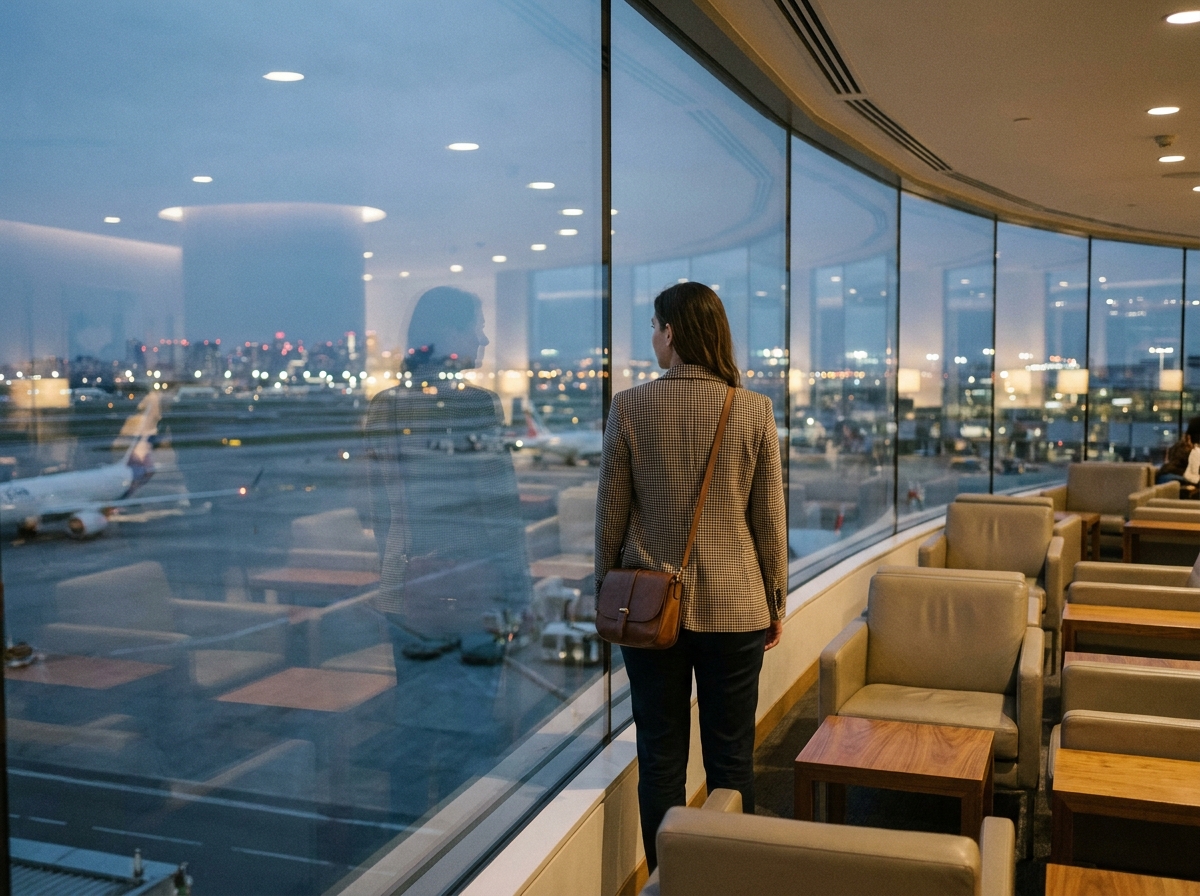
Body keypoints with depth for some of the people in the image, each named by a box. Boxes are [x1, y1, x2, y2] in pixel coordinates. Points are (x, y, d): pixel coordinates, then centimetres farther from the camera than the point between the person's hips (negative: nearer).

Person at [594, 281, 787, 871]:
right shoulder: (754, 410, -5)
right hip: (734, 607, 0)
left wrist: (606, 591, 11)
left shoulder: (630, 407, -7)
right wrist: (776, 603, 10)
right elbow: (770, 520, -2)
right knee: (731, 760, 11)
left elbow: (610, 514, -2)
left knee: (660, 760, 11)